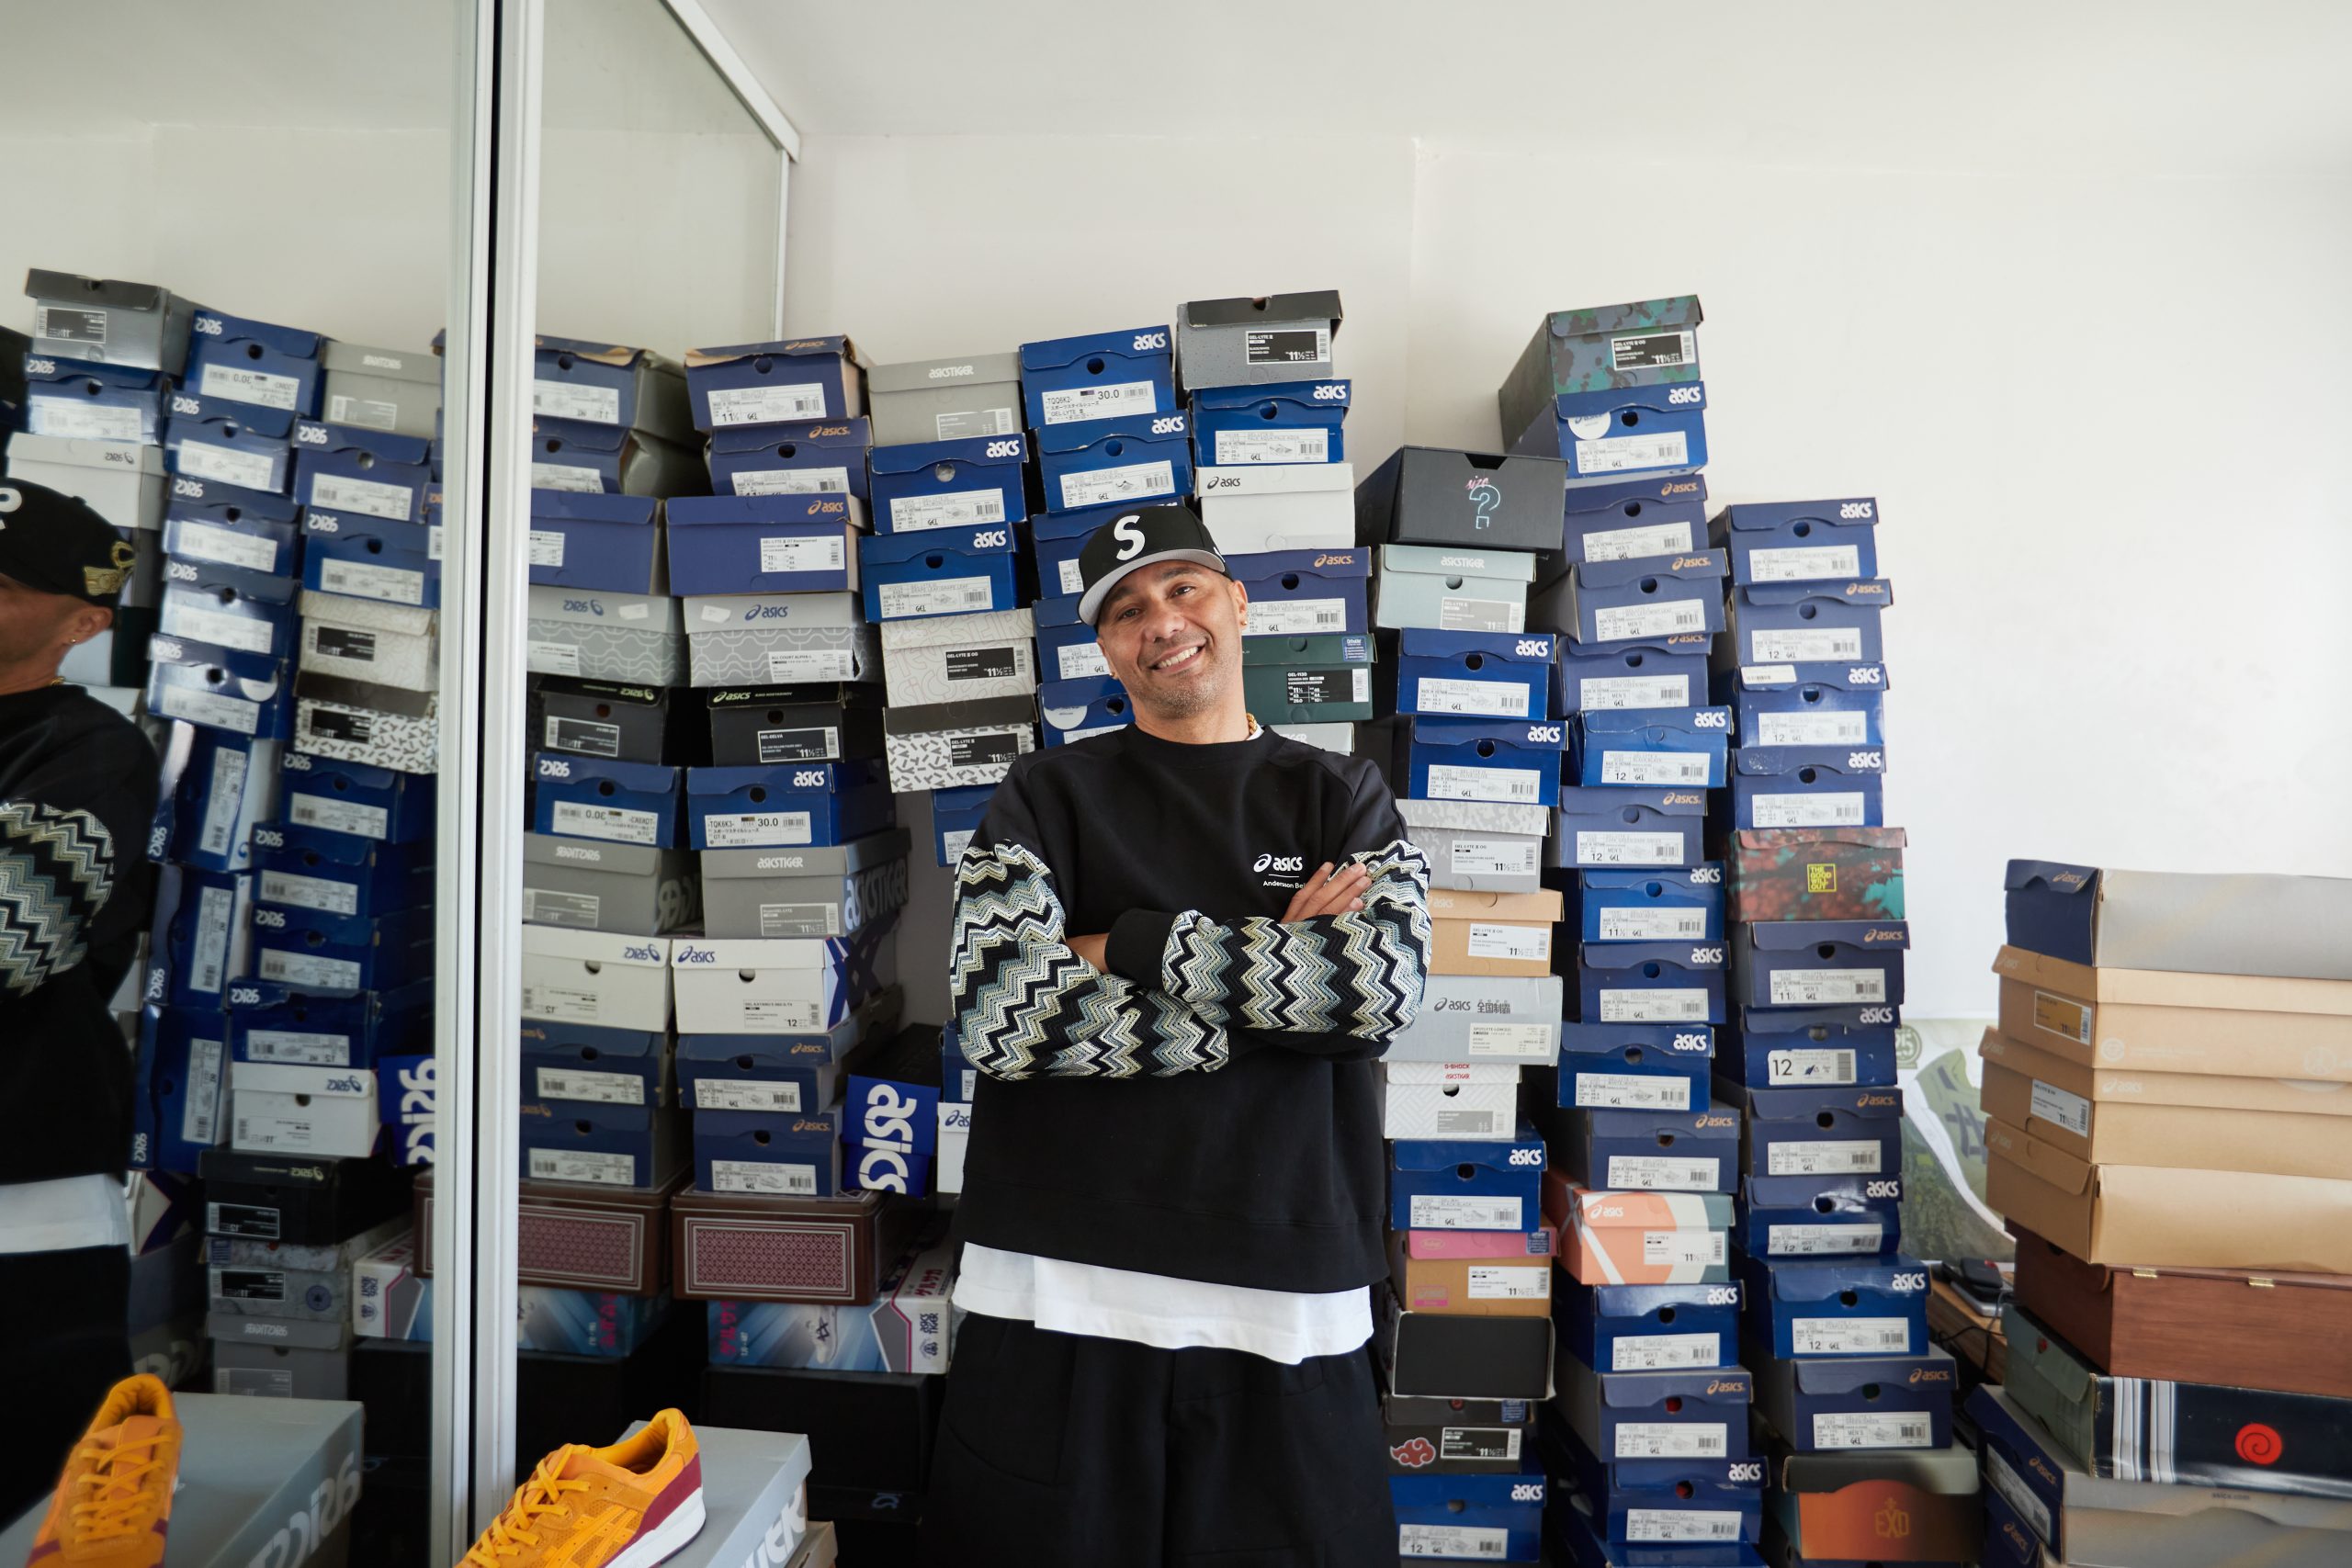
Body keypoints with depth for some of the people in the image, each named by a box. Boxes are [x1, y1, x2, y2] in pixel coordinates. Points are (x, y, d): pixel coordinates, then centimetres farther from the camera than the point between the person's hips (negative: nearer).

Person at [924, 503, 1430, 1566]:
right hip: (1060, 1292, 0)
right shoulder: (1049, 794, 5)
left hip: (1287, 1306, 1)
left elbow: (1384, 983, -11)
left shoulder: (1338, 797, 8)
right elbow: (1001, 1012, -11)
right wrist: (1283, 975, -10)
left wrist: (1130, 945, -10)